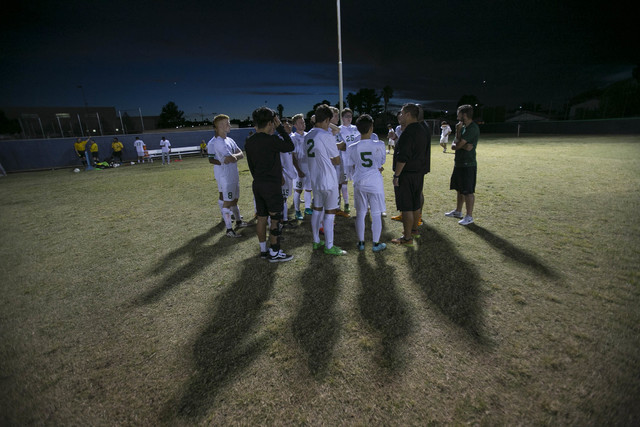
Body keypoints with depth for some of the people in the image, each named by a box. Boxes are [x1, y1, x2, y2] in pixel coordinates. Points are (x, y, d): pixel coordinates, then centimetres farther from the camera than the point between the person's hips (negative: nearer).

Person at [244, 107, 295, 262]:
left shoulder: (249, 142, 7)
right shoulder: (271, 140, -17)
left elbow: (251, 165, 14)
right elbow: (290, 147, -4)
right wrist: (280, 127, -1)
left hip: (257, 184, 8)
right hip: (272, 185, -8)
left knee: (262, 218, 14)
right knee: (275, 219, 2)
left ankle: (263, 250, 25)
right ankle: (274, 253, 10)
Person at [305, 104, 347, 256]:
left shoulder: (308, 136, 7)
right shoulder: (327, 136, -16)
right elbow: (337, 161, -10)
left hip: (314, 179, 8)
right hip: (328, 181, -8)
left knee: (317, 209, 16)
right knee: (330, 212, 0)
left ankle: (316, 241, 26)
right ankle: (329, 246, 9)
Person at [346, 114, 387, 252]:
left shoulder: (352, 148, -5)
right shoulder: (379, 145, -10)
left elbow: (350, 168, 5)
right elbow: (382, 161, 5)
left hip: (359, 184, 2)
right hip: (375, 184, -2)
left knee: (360, 214, 12)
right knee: (376, 214, 8)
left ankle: (361, 242, 20)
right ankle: (376, 244, 16)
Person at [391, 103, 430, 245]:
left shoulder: (408, 132, -18)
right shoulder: (422, 131, 13)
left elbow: (402, 157, -23)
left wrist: (396, 175, -18)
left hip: (406, 174, -10)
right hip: (419, 172, 10)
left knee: (406, 207, -3)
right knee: (415, 204, 20)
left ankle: (407, 237, 4)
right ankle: (414, 229, 36)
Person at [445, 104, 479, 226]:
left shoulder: (473, 128, -15)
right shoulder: (463, 127, 14)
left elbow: (458, 145, -21)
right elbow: (453, 146, 6)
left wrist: (457, 131, -6)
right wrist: (463, 146, -14)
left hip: (468, 165, -9)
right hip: (459, 163, 9)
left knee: (468, 192, -3)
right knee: (460, 190, 18)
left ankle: (469, 216, 6)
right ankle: (458, 211, 31)